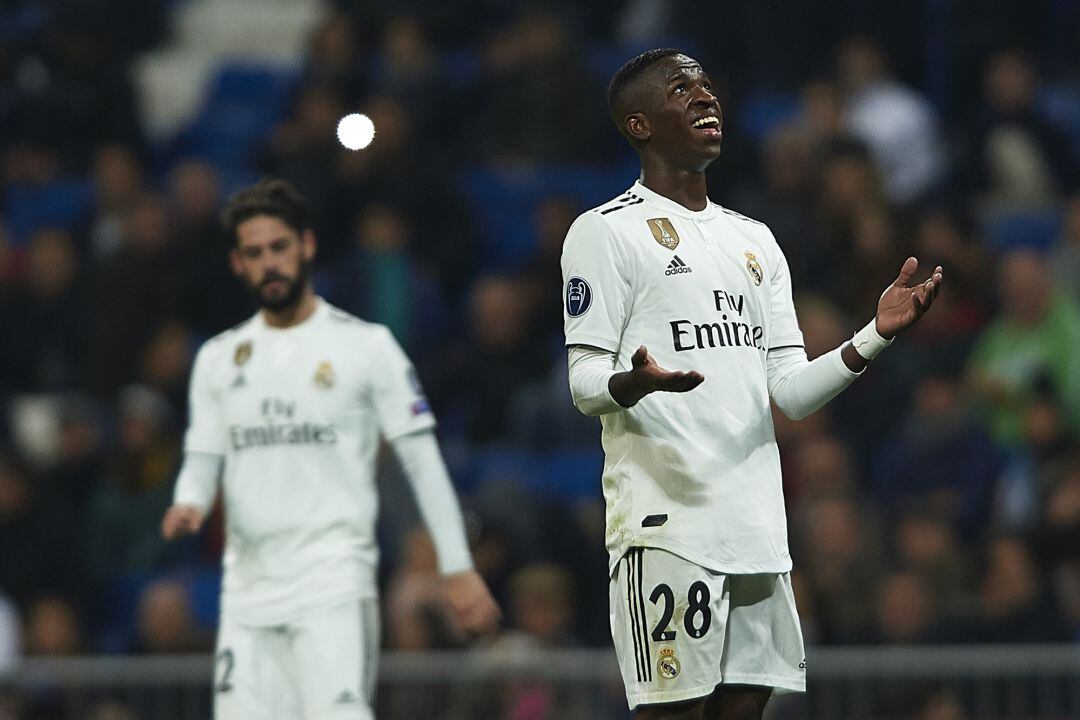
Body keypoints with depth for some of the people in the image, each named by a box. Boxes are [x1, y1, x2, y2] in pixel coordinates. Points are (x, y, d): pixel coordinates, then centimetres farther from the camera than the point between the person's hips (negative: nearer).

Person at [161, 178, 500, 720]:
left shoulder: (365, 345, 1)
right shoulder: (218, 358, 14)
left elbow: (423, 461, 1)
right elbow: (202, 459, 17)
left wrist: (457, 568, -4)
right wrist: (189, 505, -7)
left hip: (334, 579, -5)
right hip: (247, 588, 5)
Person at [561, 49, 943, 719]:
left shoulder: (754, 241, 20)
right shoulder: (606, 231, 1)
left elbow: (791, 391, 15)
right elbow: (584, 381, -6)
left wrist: (877, 334, 0)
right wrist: (634, 383, -28)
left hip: (758, 526, 6)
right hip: (666, 522, -6)